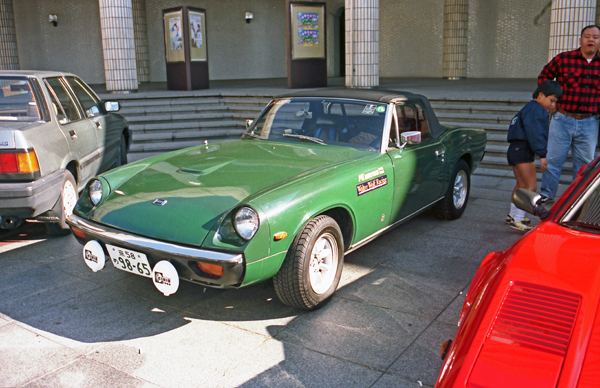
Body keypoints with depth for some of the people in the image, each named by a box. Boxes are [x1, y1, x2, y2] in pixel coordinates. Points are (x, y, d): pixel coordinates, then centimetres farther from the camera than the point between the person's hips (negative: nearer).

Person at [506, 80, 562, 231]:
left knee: (521, 185, 21)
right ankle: (518, 220, -15)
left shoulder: (529, 109, 23)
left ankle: (513, 215, 32)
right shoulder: (536, 109, -11)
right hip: (522, 150, -11)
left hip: (514, 150, 11)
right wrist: (542, 155, -22)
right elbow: (534, 134, -20)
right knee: (531, 186, -12)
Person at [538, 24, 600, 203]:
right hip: (563, 119, -2)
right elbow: (544, 76, 11)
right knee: (553, 160, 3)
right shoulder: (563, 59, -3)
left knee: (585, 163, 9)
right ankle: (547, 195, 16)